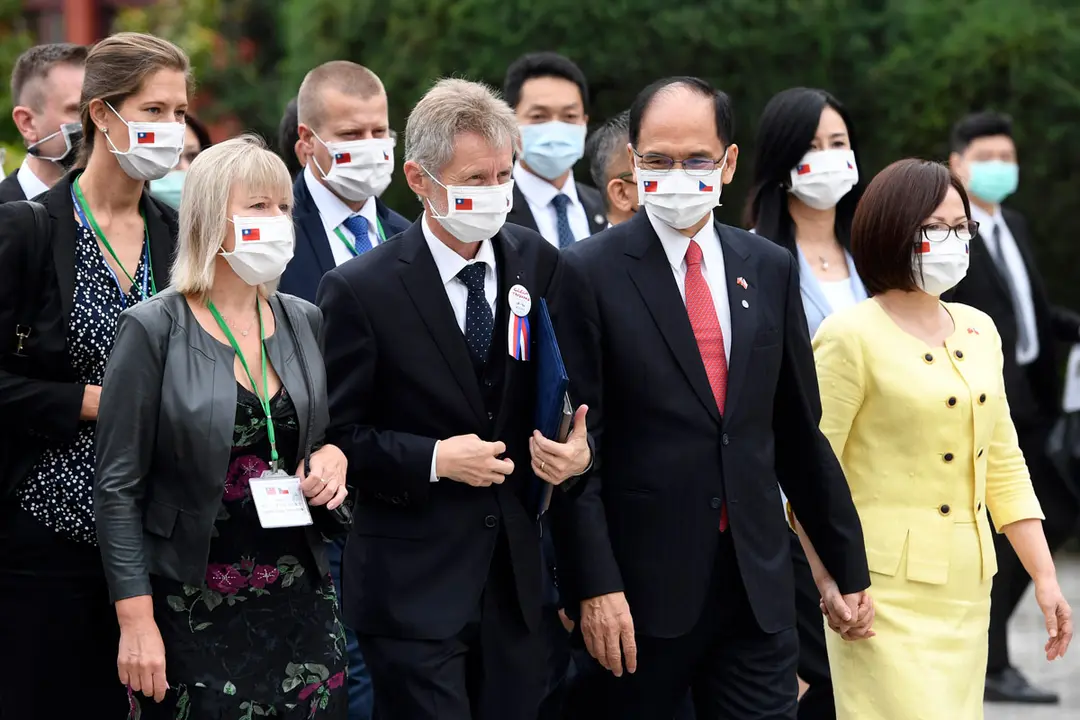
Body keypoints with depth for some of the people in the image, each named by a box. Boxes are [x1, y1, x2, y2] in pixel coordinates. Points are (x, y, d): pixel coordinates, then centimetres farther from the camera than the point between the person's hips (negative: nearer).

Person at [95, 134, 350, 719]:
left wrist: (333, 456, -2)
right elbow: (118, 489, -9)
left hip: (301, 603, 4)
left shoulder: (304, 323, 8)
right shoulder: (154, 331, -7)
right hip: (192, 612, -4)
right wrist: (136, 622, -15)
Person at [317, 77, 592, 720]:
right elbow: (335, 433, -6)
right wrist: (433, 460, -17)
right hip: (413, 587, -5)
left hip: (515, 573, 5)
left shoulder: (537, 264, 5)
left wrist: (579, 446, -7)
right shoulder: (362, 291, -9)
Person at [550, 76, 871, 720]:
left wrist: (849, 568, 15)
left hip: (760, 587, 4)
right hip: (641, 588, -3)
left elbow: (800, 434, 14)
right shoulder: (590, 274, -4)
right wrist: (595, 587, -14)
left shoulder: (771, 270, 10)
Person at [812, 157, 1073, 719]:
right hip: (889, 588, -6)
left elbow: (1003, 464, 18)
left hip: (966, 588, 6)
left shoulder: (979, 331, 14)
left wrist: (1045, 577, 12)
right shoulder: (851, 336, -6)